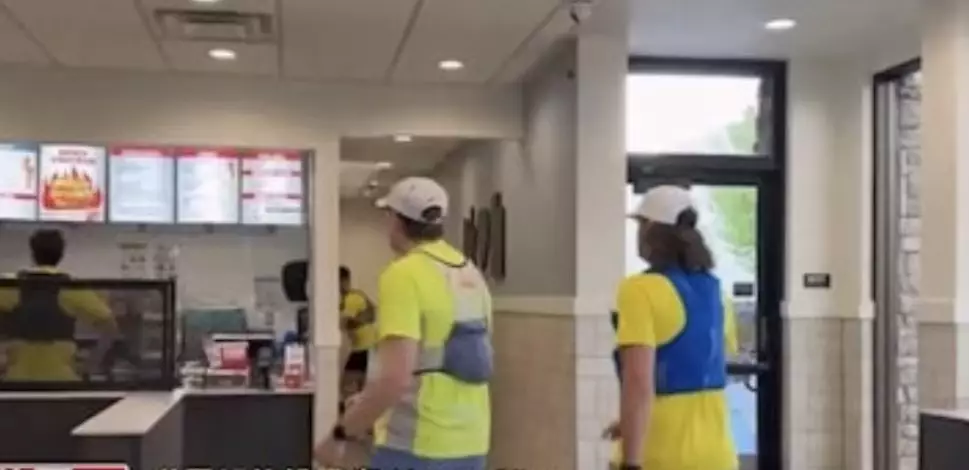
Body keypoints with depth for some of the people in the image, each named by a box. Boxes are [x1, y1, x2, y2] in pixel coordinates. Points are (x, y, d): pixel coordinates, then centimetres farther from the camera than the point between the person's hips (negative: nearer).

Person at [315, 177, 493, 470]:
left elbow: (396, 378, -24)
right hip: (469, 444, 8)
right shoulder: (471, 275, 9)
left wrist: (341, 435, -14)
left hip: (416, 446, -8)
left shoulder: (404, 275, -15)